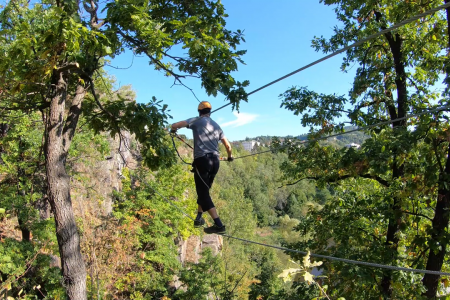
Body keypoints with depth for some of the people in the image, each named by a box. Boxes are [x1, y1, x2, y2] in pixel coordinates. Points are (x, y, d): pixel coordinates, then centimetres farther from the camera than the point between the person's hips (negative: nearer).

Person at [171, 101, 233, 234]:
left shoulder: (196, 121, 3)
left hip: (202, 160, -6)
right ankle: (199, 218, 26)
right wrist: (230, 156, 41)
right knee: (204, 190, 22)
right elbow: (228, 145, 20)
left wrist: (173, 130, 22)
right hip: (215, 161, 6)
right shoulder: (216, 126, 18)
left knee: (203, 192, -4)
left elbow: (174, 126, -3)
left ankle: (219, 225, -12)